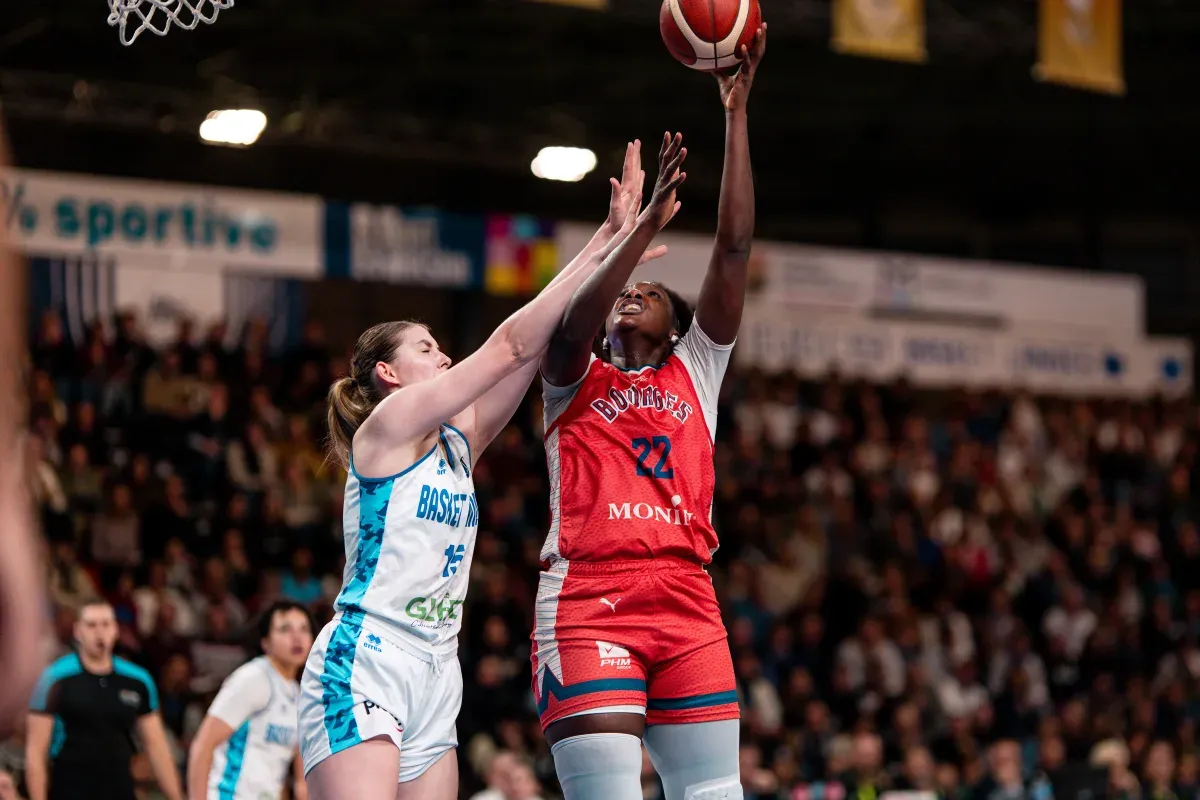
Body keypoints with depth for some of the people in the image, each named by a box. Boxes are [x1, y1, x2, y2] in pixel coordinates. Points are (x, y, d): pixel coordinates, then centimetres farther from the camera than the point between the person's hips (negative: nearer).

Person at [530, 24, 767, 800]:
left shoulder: (695, 371, 19)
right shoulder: (574, 379, 15)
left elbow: (735, 248, 12)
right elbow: (573, 323, -9)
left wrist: (737, 113, 7)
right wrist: (645, 220, -17)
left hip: (687, 601, 3)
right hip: (587, 600, -3)